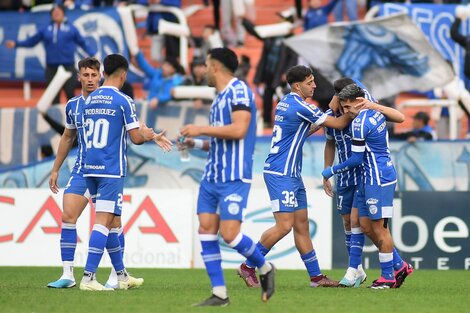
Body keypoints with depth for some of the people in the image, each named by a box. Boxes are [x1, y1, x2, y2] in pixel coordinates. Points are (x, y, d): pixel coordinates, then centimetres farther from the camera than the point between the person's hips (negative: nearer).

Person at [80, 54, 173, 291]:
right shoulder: (123, 101, -8)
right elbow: (136, 138, -8)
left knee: (113, 222, 15)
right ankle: (88, 278, -16)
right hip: (111, 170, -7)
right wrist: (149, 136, 16)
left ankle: (121, 275, 22)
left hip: (90, 169, 7)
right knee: (103, 221, -9)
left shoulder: (89, 100, 12)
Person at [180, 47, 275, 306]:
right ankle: (219, 294, 2)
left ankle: (264, 268, 13)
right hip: (212, 176, 9)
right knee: (206, 229, -1)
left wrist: (201, 129, -16)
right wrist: (196, 143, 14)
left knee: (229, 233, -13)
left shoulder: (238, 91, -10)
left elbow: (238, 130, -22)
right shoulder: (219, 98, 18)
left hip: (234, 178, -9)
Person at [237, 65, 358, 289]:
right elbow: (339, 124, -9)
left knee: (301, 225, 9)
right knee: (284, 225, -12)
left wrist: (319, 123, 17)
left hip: (291, 174, 10)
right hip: (280, 174, -10)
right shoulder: (299, 107, -16)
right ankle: (248, 267, -2)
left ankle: (316, 276, 12)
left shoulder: (286, 103, 12)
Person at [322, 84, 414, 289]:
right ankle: (399, 265, 16)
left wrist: (332, 171, -1)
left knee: (379, 228, -4)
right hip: (370, 179, 10)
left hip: (378, 180, -10)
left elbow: (356, 159, -15)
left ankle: (388, 276, 2)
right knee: (365, 225, 10)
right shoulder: (376, 112, 8)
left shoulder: (360, 123, -18)